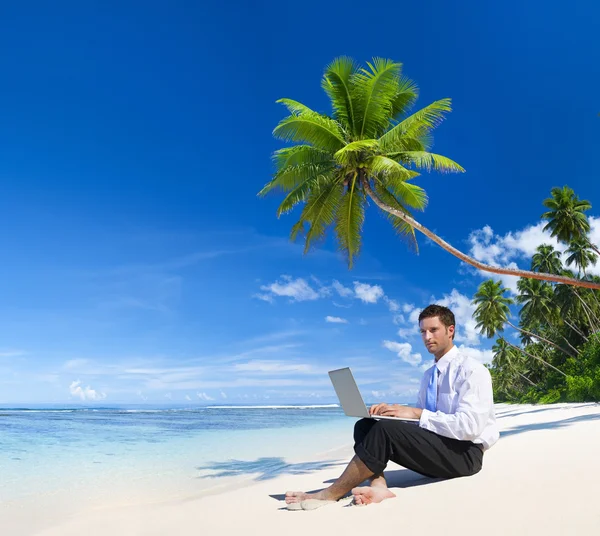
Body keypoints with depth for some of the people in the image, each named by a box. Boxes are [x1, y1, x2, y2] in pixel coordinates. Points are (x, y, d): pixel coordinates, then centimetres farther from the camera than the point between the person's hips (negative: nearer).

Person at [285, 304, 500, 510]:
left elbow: (469, 426, -22)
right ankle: (378, 486, -29)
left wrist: (416, 414, -22)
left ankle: (331, 494, -20)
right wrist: (392, 410, -5)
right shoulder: (429, 374, 16)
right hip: (434, 447, 8)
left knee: (385, 429, -28)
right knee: (365, 425, -7)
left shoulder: (471, 369, -11)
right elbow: (419, 417, 16)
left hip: (464, 453, -8)